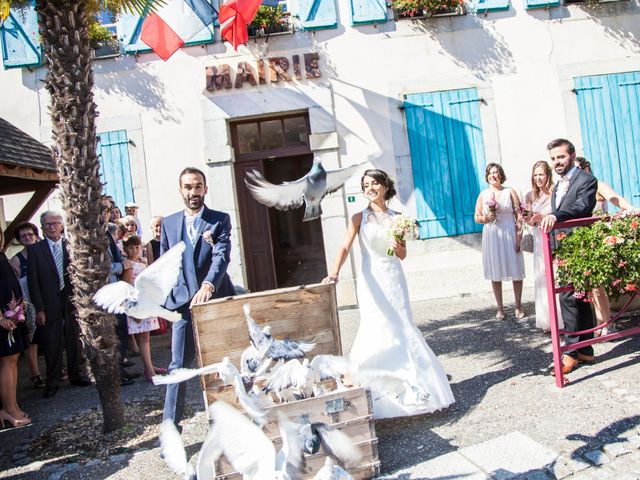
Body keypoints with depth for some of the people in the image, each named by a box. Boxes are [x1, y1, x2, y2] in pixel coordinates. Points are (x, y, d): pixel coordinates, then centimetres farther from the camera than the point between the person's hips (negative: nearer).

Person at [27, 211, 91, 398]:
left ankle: (75, 375, 25)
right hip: (50, 304, -1)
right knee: (52, 344, 4)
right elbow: (33, 281, -2)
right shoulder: (35, 249, 0)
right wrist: (39, 308, -7)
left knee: (74, 341, 11)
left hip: (72, 301, 2)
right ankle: (52, 382, 17)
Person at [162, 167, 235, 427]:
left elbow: (222, 255, -13)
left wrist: (208, 285, -29)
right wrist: (165, 298, 5)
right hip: (183, 301, 1)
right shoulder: (169, 223, 10)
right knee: (178, 366, 2)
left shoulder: (220, 220, 1)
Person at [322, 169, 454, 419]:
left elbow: (403, 255, 10)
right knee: (378, 330, -4)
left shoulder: (396, 217, 6)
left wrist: (398, 247, -13)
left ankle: (410, 384, 21)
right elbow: (345, 247, -14)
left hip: (394, 279, 3)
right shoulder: (359, 217, -2)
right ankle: (382, 387, 10)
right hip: (371, 280, -3)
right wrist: (334, 272, -30)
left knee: (401, 328, 5)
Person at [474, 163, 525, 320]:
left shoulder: (510, 192, 3)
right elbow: (476, 217, 11)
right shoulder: (483, 195, 7)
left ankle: (518, 306, 17)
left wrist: (519, 236, -8)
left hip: (509, 235, -1)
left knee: (516, 271, 2)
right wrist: (486, 218, -10)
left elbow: (518, 216, -1)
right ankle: (500, 308, 13)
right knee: (495, 273, 4)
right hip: (491, 236, 1)